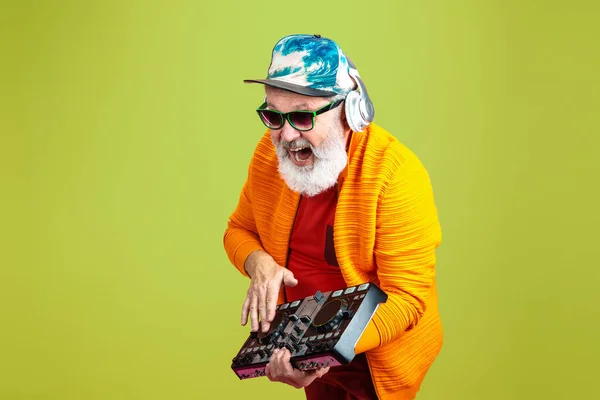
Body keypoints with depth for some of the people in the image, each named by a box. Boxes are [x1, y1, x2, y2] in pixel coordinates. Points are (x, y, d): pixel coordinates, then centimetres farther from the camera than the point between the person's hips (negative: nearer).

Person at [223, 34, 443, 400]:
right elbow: (239, 231, 5)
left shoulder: (396, 173, -28)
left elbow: (408, 298, -27)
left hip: (375, 353, -5)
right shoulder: (269, 153, -11)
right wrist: (258, 263, -18)